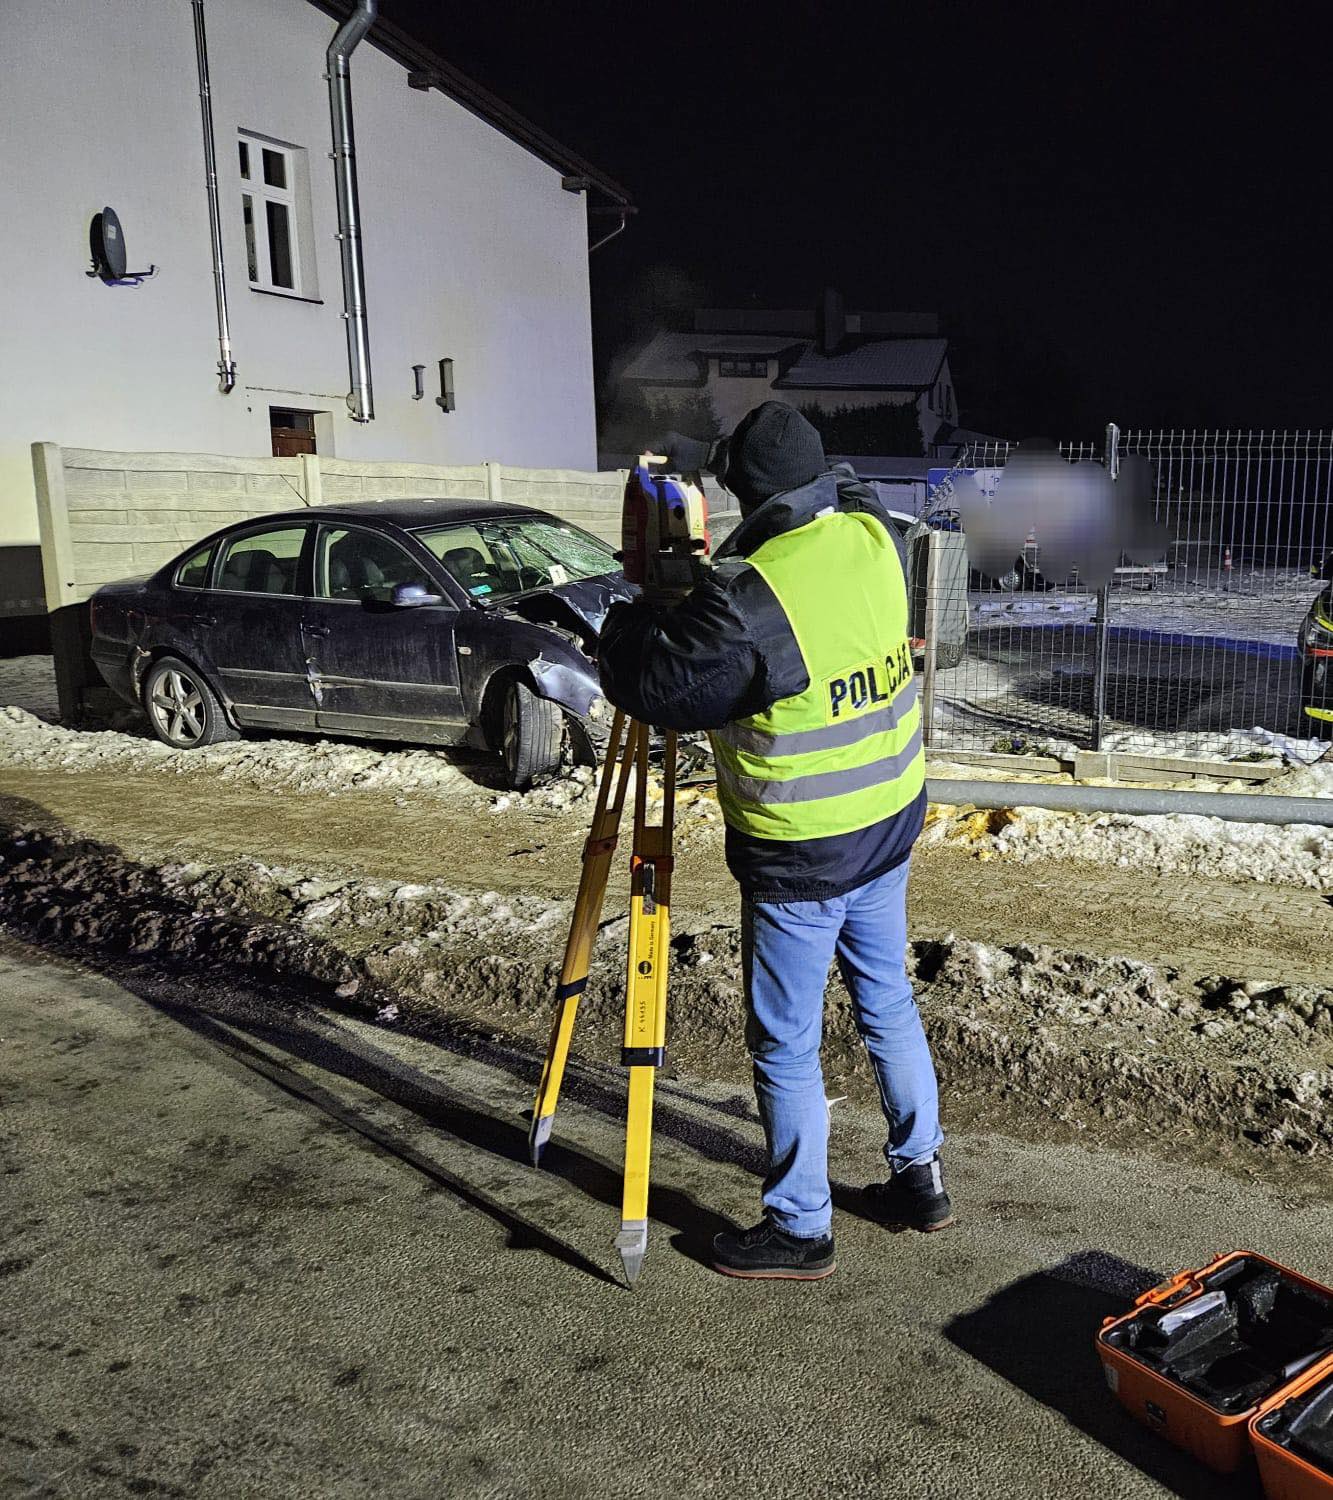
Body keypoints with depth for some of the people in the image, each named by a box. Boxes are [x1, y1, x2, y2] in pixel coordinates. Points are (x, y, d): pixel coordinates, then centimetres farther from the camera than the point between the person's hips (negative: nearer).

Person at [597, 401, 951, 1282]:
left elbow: (652, 688, -19)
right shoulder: (876, 538, -3)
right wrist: (707, 456, 18)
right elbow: (844, 484, 20)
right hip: (891, 822, 8)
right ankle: (920, 1178, 37)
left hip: (797, 856, -7)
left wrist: (629, 622, 2)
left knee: (787, 1044, 8)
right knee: (888, 1002, 23)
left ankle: (800, 1228, 23)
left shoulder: (745, 598, -25)